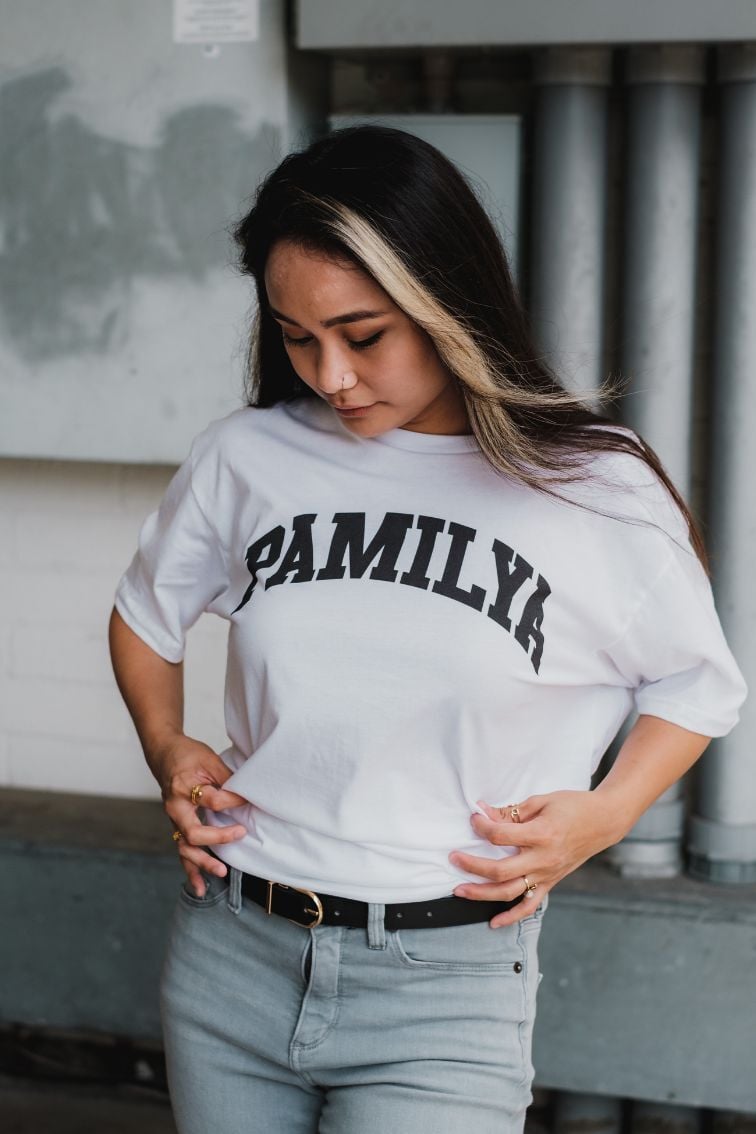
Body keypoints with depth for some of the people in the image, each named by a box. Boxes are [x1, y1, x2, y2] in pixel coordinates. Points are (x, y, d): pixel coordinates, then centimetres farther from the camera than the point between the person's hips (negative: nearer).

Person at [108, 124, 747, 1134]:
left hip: (448, 985, -3)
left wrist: (600, 816, -6)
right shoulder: (244, 458, 1)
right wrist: (167, 750, 4)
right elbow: (147, 613, 20)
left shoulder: (599, 490, -6)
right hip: (231, 954, 3)